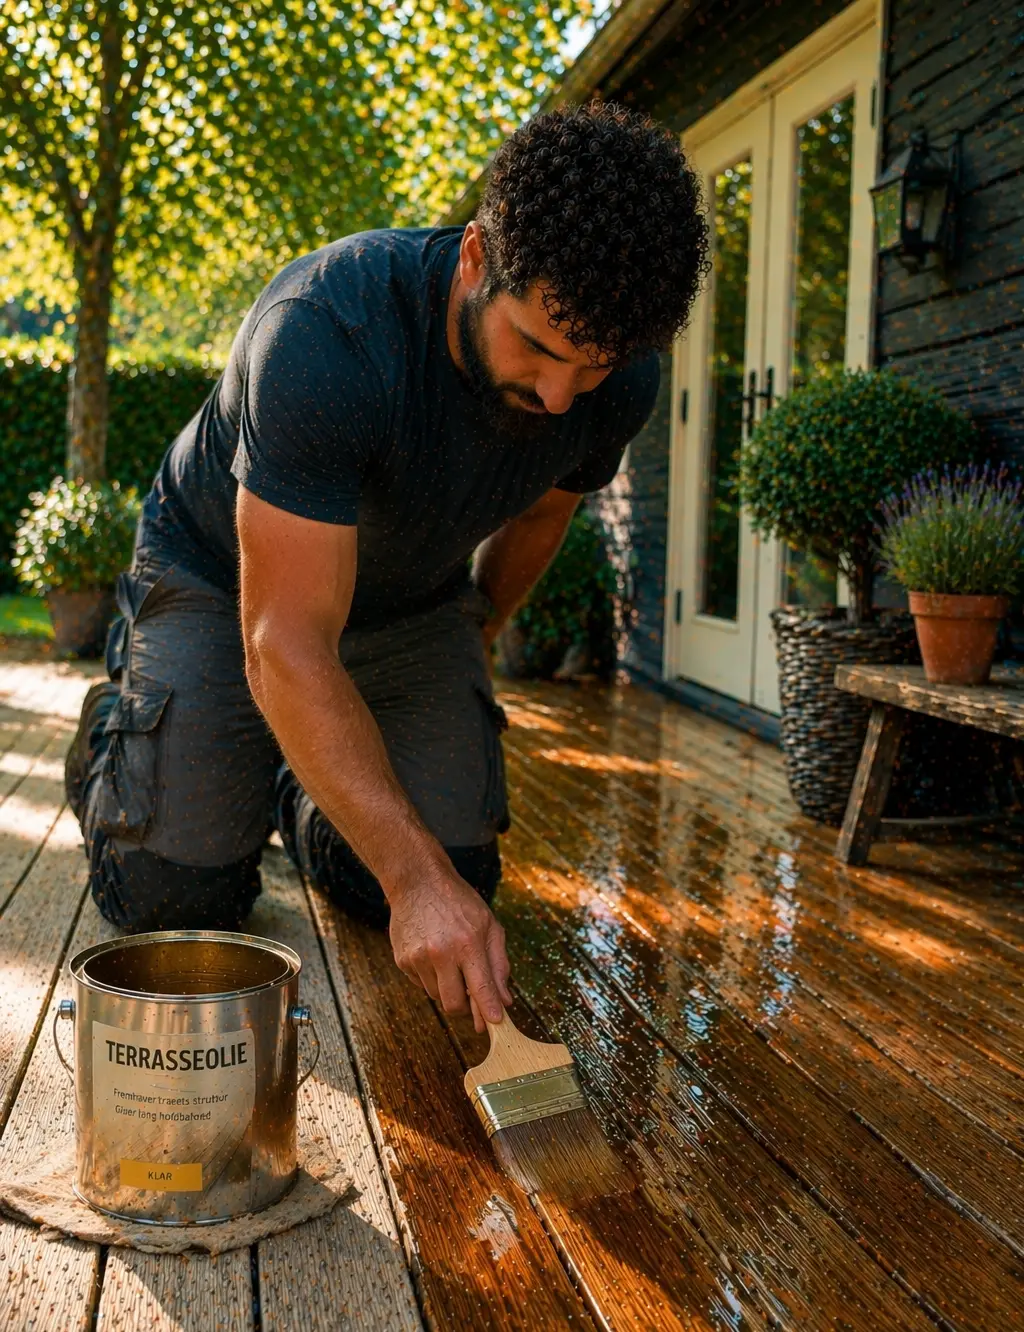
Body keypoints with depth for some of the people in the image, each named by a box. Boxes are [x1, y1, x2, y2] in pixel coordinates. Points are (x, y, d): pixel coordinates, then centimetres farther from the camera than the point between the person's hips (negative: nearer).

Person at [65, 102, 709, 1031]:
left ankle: (304, 796, 26)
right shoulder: (325, 332, -39)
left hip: (415, 602, 4)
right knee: (178, 897, -10)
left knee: (452, 880, -7)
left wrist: (478, 637, 19)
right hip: (224, 584, -4)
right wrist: (418, 876, -44)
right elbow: (288, 646, -39)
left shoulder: (619, 384, -21)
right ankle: (114, 738, 24)